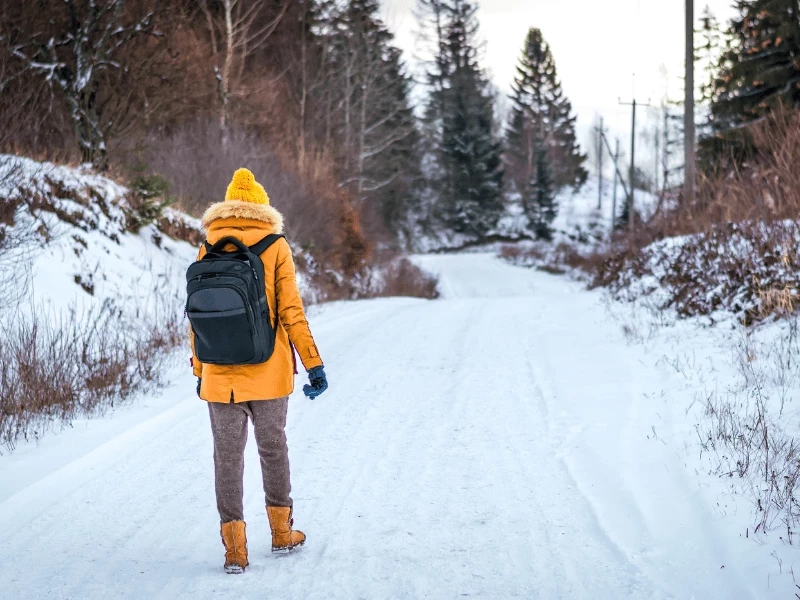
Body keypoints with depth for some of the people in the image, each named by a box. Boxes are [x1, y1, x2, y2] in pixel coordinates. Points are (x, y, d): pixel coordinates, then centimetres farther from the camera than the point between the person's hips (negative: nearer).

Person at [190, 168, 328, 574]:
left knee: (227, 456, 5)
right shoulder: (276, 249, -3)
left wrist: (200, 371, 14)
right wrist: (313, 364, -2)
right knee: (273, 448, 15)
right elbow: (291, 312, -7)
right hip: (268, 372, -1)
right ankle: (281, 532, 27)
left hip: (220, 374, 1)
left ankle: (235, 548, 3)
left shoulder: (208, 253, 2)